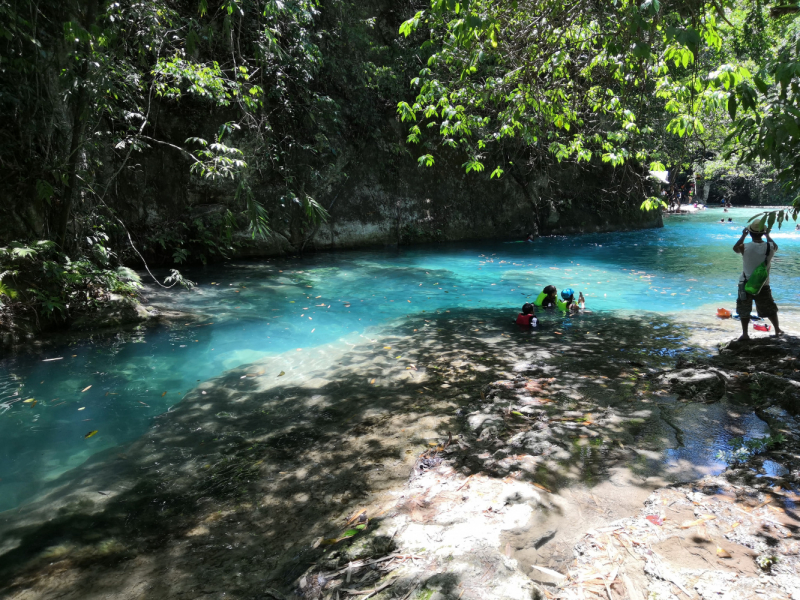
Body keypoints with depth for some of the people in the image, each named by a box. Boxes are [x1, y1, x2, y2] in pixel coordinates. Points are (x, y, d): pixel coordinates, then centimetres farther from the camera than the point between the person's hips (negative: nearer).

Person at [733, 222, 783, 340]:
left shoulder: (745, 247, -16)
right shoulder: (770, 247, -8)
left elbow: (735, 248, 8)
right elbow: (775, 247, 18)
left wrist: (743, 236, 16)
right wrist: (768, 236, 28)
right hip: (763, 285, 3)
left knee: (744, 310, 8)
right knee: (770, 308, 20)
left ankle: (745, 334, 5)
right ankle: (777, 329, 32)